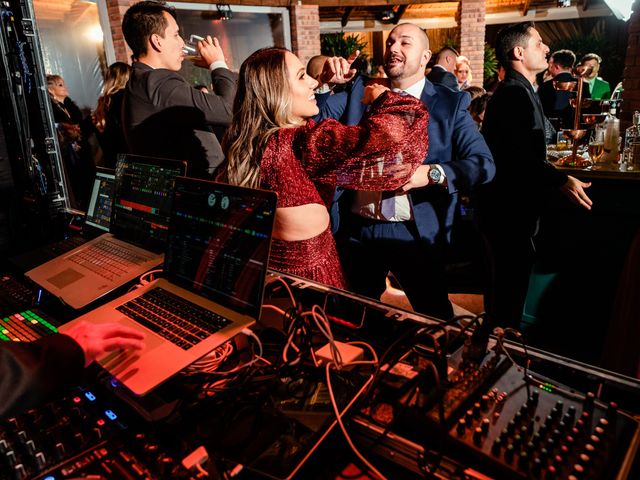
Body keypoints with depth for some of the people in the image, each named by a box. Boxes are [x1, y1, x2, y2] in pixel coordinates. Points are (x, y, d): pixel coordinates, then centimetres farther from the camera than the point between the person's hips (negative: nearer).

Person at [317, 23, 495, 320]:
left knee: (436, 320, 13)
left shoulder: (450, 103, -2)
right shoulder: (359, 91, 7)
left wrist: (430, 173, -25)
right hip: (356, 228, 3)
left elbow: (483, 164, -11)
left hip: (417, 233, -2)